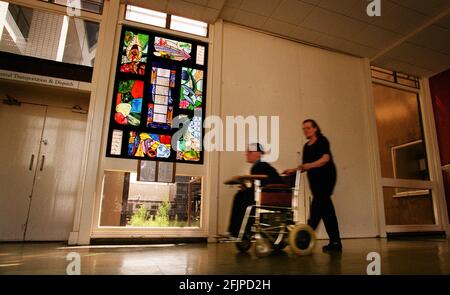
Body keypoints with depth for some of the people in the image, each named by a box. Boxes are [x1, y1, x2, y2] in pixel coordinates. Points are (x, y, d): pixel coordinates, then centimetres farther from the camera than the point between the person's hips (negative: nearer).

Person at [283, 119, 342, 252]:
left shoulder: (322, 141, -2)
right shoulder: (306, 146, 17)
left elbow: (326, 158, -17)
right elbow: (305, 166, 16)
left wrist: (311, 165, -31)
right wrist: (294, 170, 0)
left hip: (326, 176, -7)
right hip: (314, 179, 7)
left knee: (317, 205, -17)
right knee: (326, 208, 6)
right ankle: (335, 242, 11)